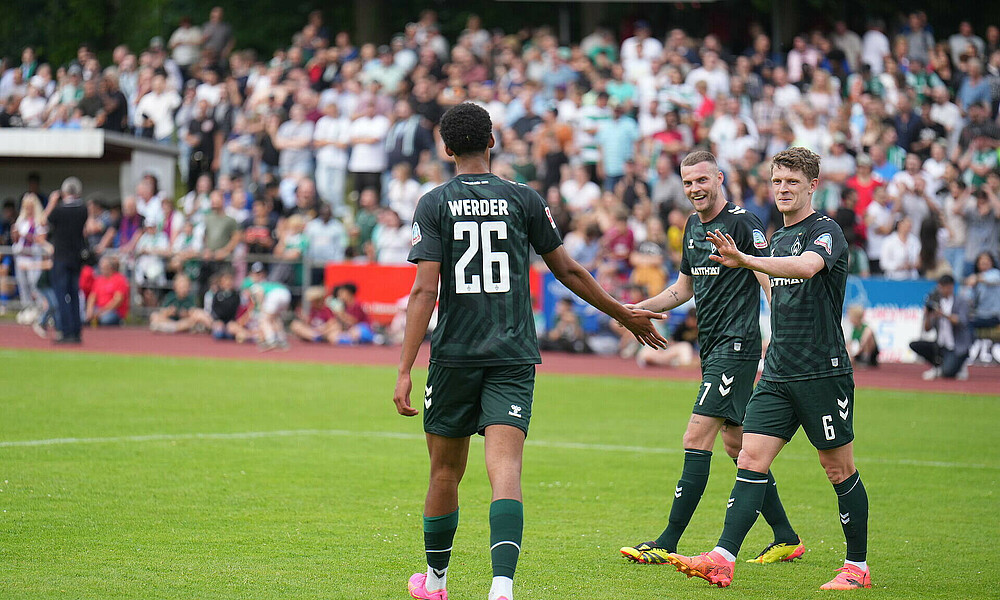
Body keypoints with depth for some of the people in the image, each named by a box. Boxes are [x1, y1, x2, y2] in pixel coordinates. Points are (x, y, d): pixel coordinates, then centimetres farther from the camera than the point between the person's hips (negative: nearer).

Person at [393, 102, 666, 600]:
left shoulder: (434, 205, 0)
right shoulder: (524, 199, 4)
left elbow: (424, 290, -9)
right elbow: (569, 271, 10)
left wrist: (404, 371, -10)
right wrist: (625, 315, 23)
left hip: (454, 356, 0)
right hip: (514, 356, 0)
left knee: (445, 471, 15)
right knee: (505, 470, -10)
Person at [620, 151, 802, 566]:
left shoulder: (742, 223, -11)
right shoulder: (693, 227, 15)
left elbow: (770, 282, -15)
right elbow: (685, 287, 25)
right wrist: (637, 309, 14)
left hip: (736, 345, -9)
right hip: (713, 347, 9)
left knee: (697, 439, -11)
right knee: (736, 444, 12)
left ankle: (667, 545, -10)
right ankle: (786, 539, 20)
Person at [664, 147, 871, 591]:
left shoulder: (826, 231, -8)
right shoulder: (777, 239, 17)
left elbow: (807, 267, -32)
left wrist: (745, 261, -41)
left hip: (823, 372, -7)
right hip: (777, 376, 7)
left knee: (839, 470, 2)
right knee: (750, 459, -5)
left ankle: (857, 566, 14)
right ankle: (722, 560, -13)